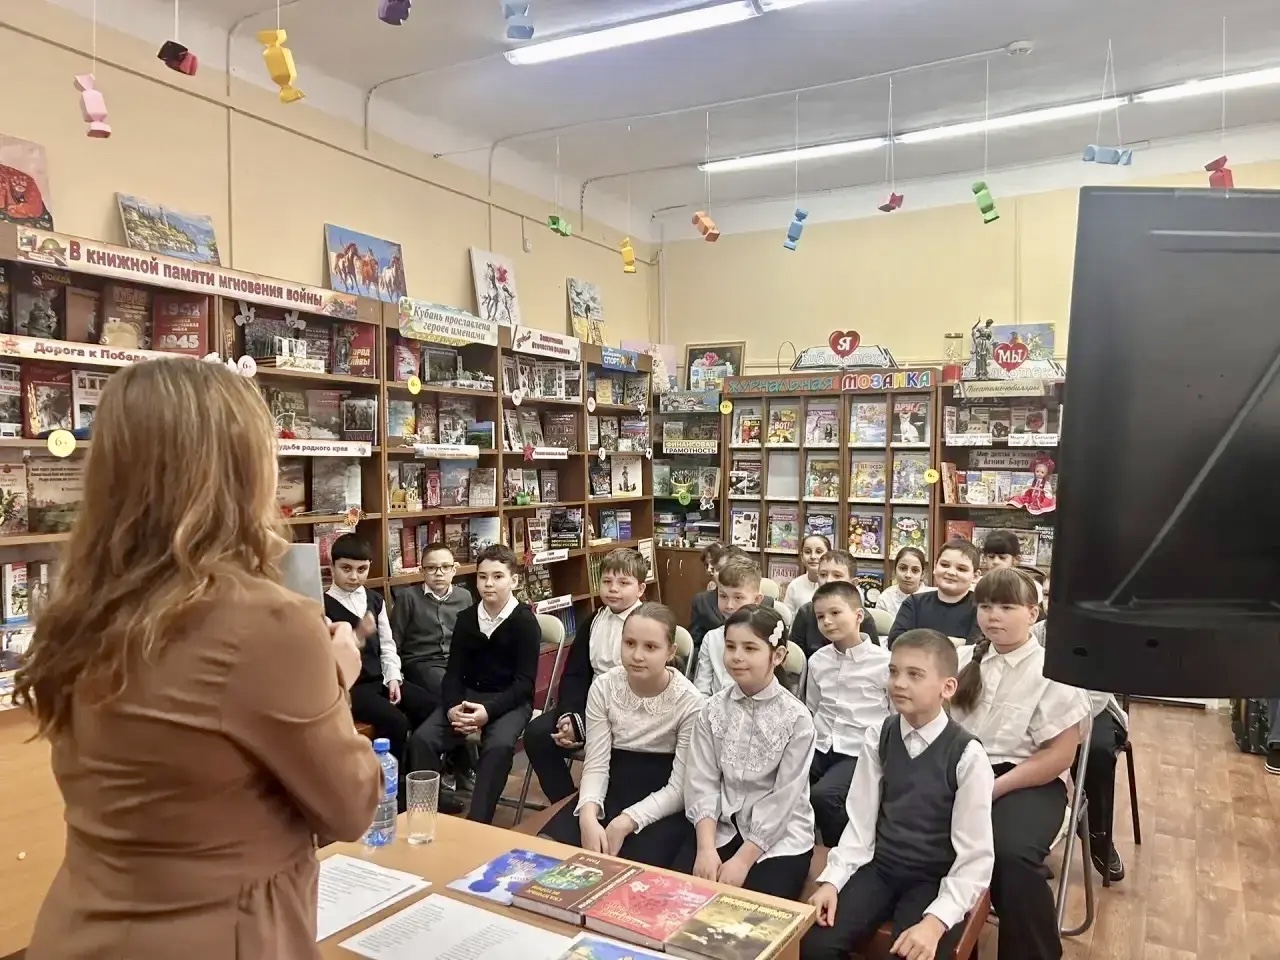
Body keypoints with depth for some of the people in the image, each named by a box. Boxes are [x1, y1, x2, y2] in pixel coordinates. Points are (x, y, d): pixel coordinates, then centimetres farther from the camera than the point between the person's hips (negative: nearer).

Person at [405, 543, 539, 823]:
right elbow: (454, 672, 3)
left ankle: (477, 819, -25)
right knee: (421, 739, -19)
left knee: (499, 746, -35)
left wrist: (489, 711, -27)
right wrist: (452, 706, -18)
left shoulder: (525, 621, -8)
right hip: (468, 696, 5)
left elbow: (525, 682, -13)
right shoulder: (466, 618, 7)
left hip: (510, 700, -4)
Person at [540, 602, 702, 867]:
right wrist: (588, 815, -25)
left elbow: (680, 788, -13)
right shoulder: (603, 687, -4)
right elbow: (596, 763, -6)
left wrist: (627, 821, -26)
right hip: (613, 790, 3)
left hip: (664, 805, -3)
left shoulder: (690, 702, -14)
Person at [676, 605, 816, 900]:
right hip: (723, 826, 3)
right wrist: (706, 848, -17)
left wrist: (742, 860, -18)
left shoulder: (797, 718, -11)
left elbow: (783, 799, -13)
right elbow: (702, 782, -4)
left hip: (779, 836, -3)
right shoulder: (713, 709, -1)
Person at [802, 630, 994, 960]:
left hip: (935, 882, -3)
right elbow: (860, 820, 0)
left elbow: (975, 857, -13)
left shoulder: (968, 755, -14)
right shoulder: (877, 738, -2)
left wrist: (935, 921, -22)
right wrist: (832, 880, -12)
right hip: (879, 868, 3)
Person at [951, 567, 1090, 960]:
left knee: (1012, 855, -33)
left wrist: (994, 788, -15)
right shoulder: (965, 660, 11)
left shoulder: (1050, 670, -4)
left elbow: (1060, 755, -8)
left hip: (1028, 782, -4)